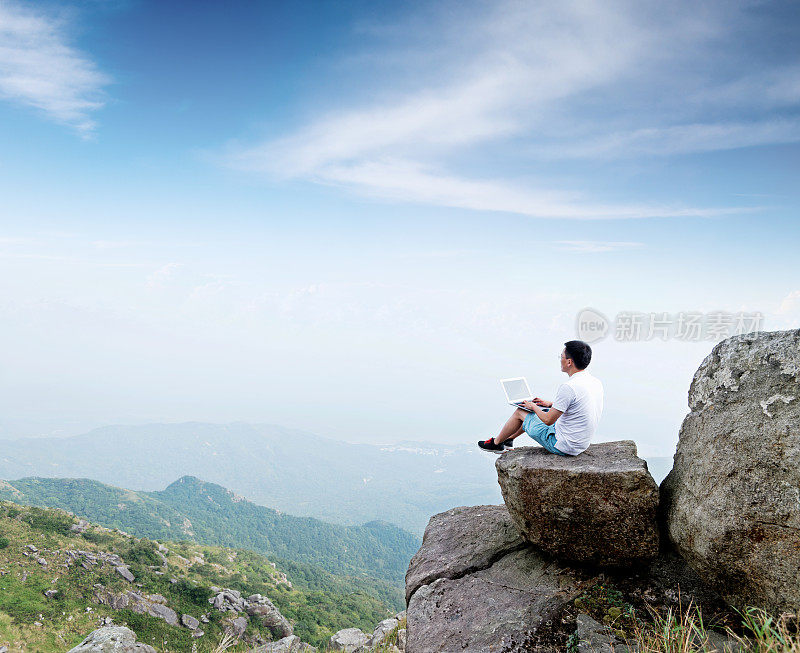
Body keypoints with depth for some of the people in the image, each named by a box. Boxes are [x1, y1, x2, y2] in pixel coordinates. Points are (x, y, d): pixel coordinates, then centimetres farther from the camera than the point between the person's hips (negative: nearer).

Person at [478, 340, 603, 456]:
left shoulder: (568, 387, -28)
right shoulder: (596, 382, 0)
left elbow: (548, 420, -21)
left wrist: (533, 407, -1)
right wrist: (551, 404, 17)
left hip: (564, 447, -8)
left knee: (520, 412, 9)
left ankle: (496, 443, 33)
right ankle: (508, 440, 40)